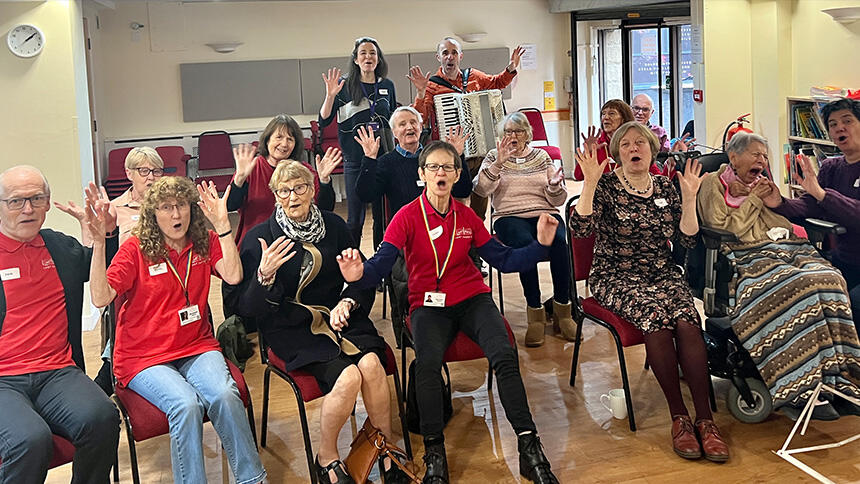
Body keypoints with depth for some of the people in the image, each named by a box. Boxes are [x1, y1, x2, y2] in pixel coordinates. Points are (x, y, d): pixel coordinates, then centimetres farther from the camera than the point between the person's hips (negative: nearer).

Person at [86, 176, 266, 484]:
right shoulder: (136, 249, -2)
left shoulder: (205, 243, 8)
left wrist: (222, 224, -15)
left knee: (224, 395, -30)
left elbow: (233, 276, -11)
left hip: (197, 347, 2)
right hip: (143, 357, -2)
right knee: (187, 404, -32)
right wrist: (99, 243, -23)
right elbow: (101, 298, -13)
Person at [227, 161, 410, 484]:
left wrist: (347, 303, -9)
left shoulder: (334, 226, 5)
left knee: (371, 363, -27)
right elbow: (246, 308, -9)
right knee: (348, 376, -27)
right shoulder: (260, 238, -4)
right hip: (293, 329, -3)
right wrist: (264, 274, -27)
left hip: (339, 316, 3)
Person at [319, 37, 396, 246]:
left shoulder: (387, 86, 9)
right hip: (355, 160, -3)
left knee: (382, 215, 7)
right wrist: (330, 96, -18)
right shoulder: (345, 86, -1)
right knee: (355, 218, -1)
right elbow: (323, 122, -6)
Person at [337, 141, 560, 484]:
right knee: (427, 364, -33)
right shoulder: (407, 217, -4)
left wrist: (540, 244, -8)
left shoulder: (466, 217, 6)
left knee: (505, 356, -25)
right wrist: (360, 273, -38)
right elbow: (380, 265, -15)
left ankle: (529, 448, -19)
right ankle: (434, 456, -19)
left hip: (472, 299, 2)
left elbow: (504, 260, 7)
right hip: (428, 305, -2)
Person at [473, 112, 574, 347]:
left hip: (545, 213, 2)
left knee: (559, 241, -32)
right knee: (525, 242, -36)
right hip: (510, 216, -2)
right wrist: (498, 164, -17)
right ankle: (535, 313, -28)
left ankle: (562, 309, -23)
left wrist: (554, 186, -9)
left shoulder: (541, 156, 18)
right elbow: (481, 189, -5)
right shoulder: (494, 157, 14)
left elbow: (557, 200, 13)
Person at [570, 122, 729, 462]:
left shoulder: (665, 188, 12)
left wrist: (689, 197, -1)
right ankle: (679, 416, -21)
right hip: (617, 278, -3)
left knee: (686, 320, -29)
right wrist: (590, 182, -21)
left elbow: (688, 240, 7)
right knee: (655, 315, -34)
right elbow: (580, 229, -17)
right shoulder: (605, 187, 0)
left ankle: (704, 418, -24)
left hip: (664, 274, 3)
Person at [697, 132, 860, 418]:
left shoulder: (763, 184, 29)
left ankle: (834, 380, -28)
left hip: (789, 250, 6)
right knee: (799, 287, -34)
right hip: (750, 257, -6)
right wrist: (753, 200, -1)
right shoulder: (713, 184, 10)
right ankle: (800, 391, -31)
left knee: (829, 279, -27)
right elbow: (724, 230, -4)